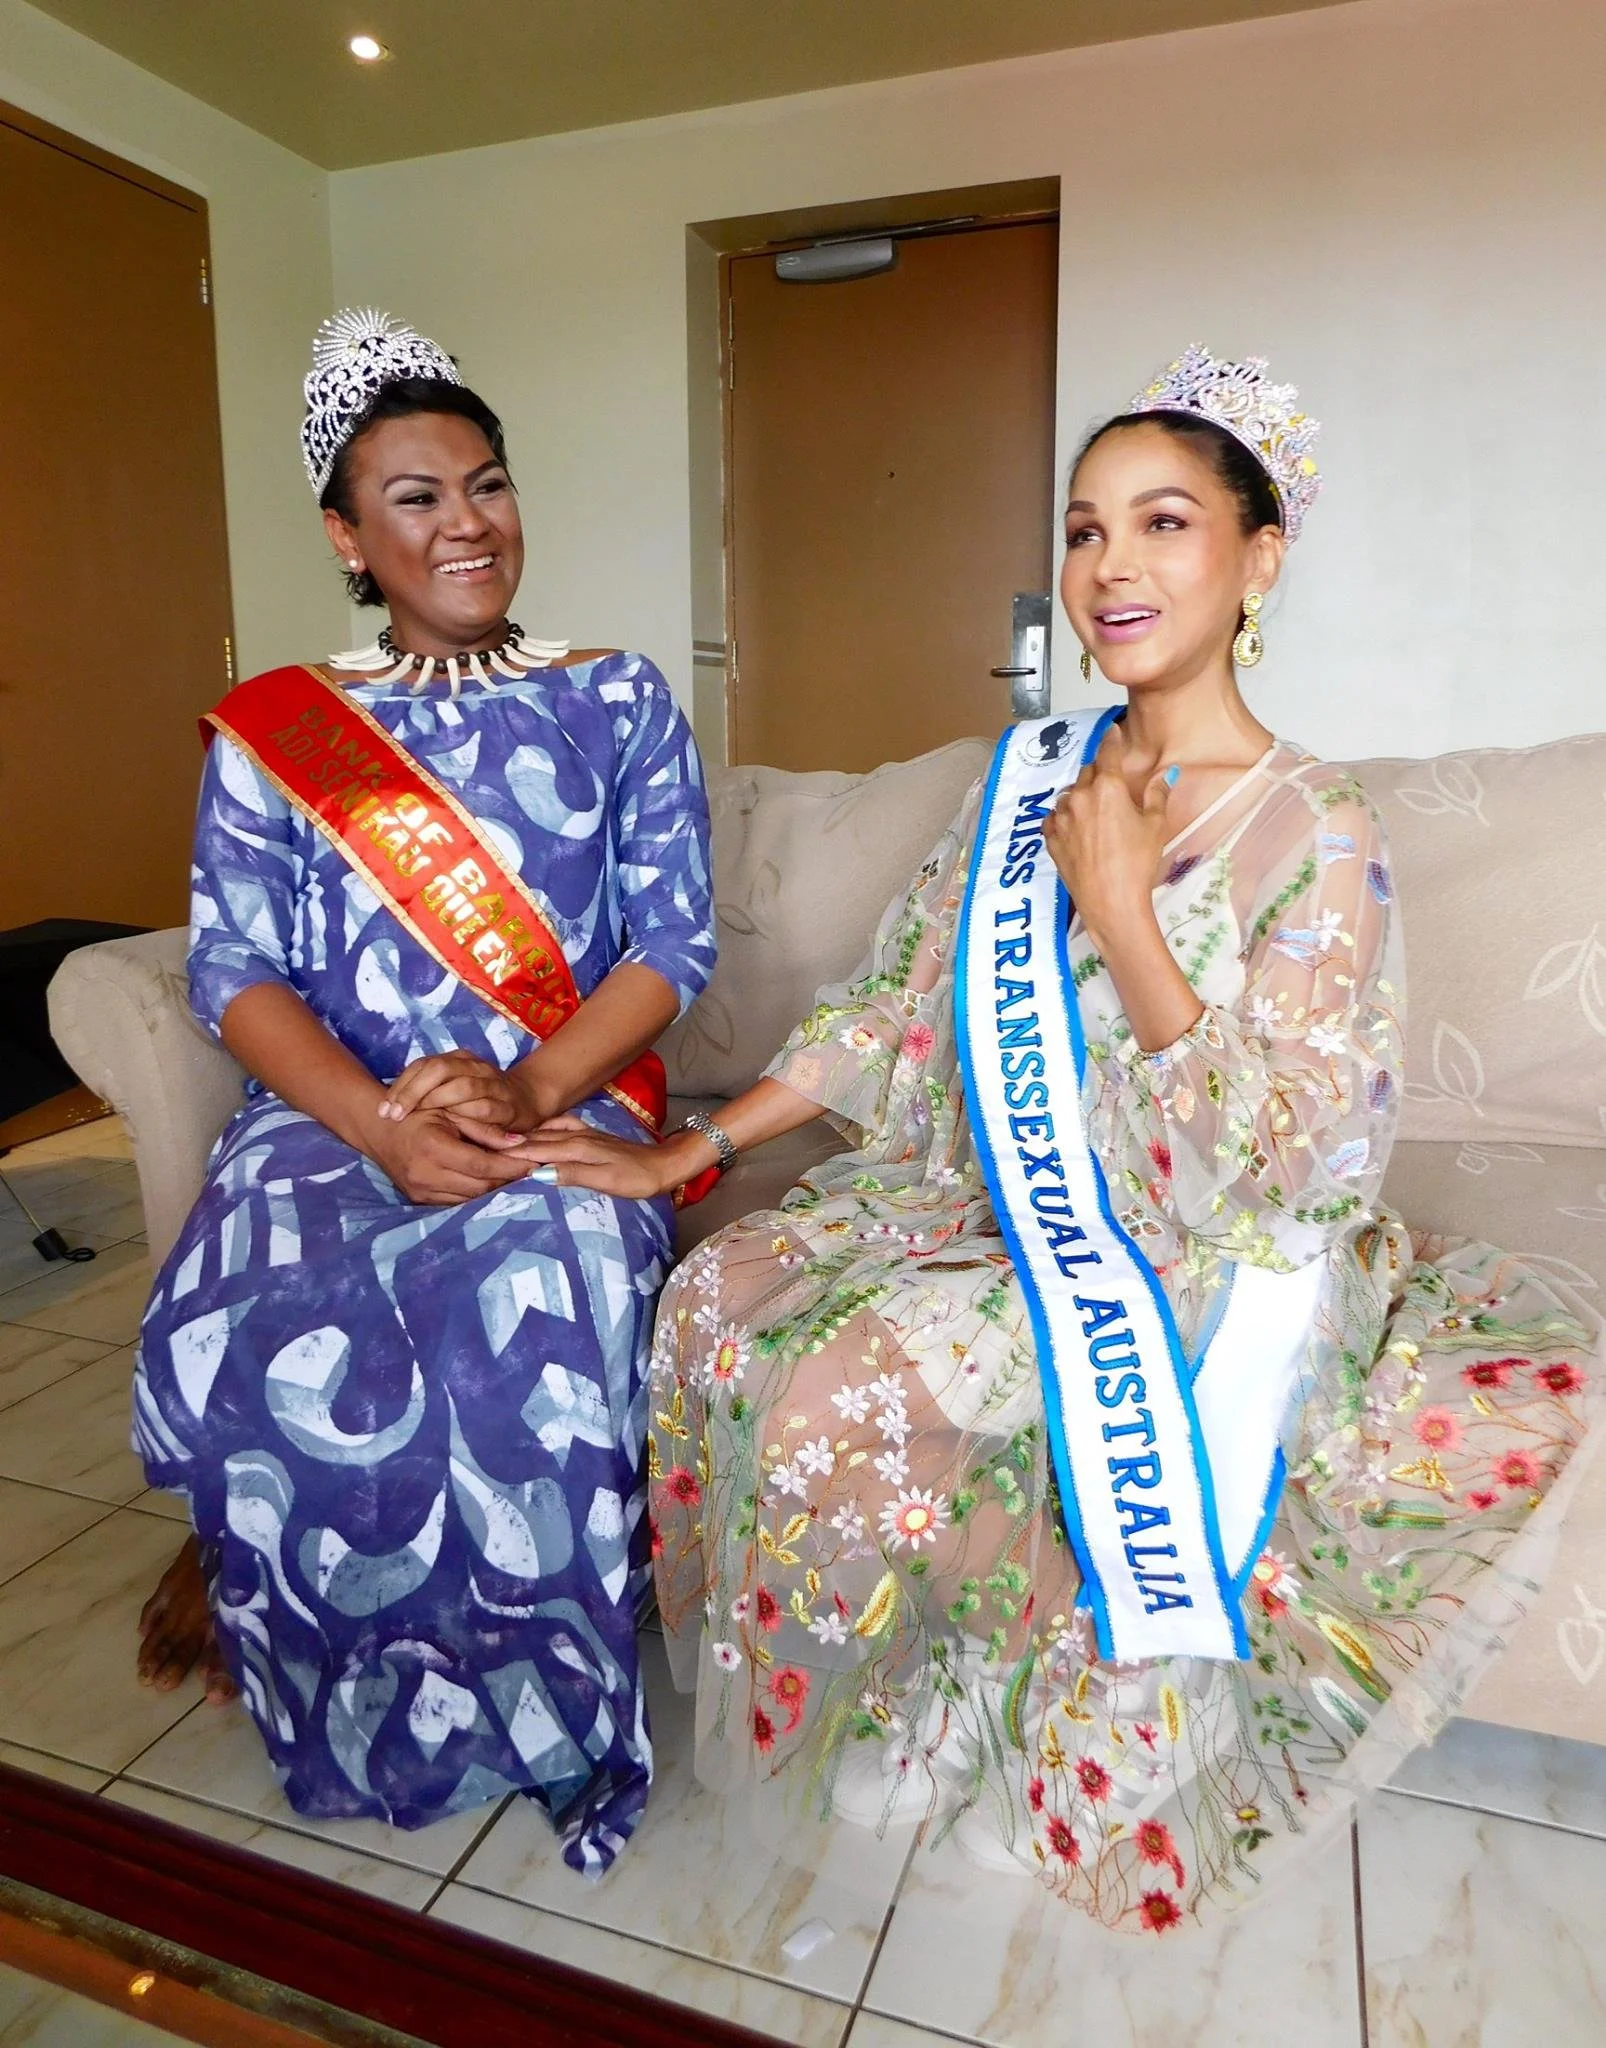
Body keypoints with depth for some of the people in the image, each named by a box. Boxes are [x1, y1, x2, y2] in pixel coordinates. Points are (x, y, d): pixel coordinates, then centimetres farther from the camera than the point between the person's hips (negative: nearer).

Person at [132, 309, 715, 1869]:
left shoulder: (617, 704, 10)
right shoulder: (268, 732, 11)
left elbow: (674, 938, 1)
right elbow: (234, 971, 0)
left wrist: (524, 1090, -18)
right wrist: (383, 1122, -20)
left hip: (567, 1107, 0)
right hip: (330, 1112, 1)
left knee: (530, 1300, -33)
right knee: (260, 1334, -31)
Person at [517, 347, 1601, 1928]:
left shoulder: (1316, 834, -14)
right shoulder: (1028, 776, 3)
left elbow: (1275, 1165, -18)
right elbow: (897, 1011, 2)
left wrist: (1117, 906, -22)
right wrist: (684, 1154, -3)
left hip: (1165, 1272, -6)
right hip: (982, 1202, 6)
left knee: (849, 1386, -23)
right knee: (717, 1298, -11)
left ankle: (908, 1721, 10)